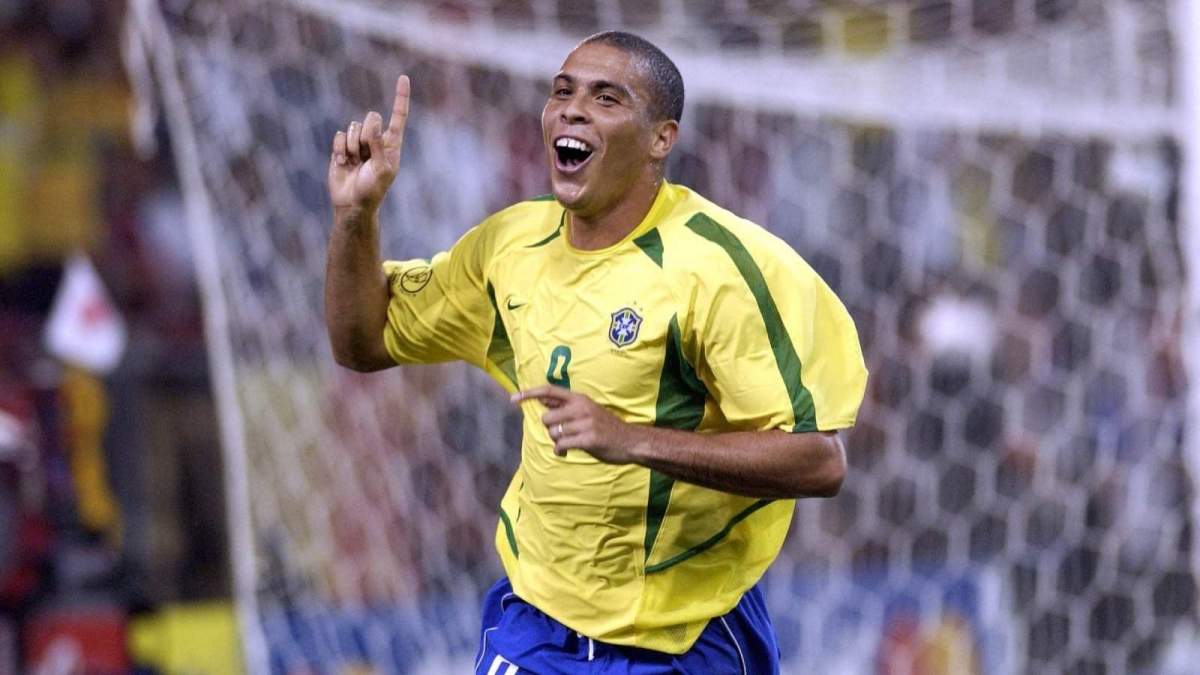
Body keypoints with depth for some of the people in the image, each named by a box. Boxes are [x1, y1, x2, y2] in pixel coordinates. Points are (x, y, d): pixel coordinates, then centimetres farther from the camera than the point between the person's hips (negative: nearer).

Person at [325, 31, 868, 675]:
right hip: (532, 619, 5)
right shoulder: (513, 243, 2)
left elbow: (818, 462, -23)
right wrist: (356, 212, -4)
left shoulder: (720, 262, -17)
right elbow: (364, 342, 13)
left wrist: (632, 439, -32)